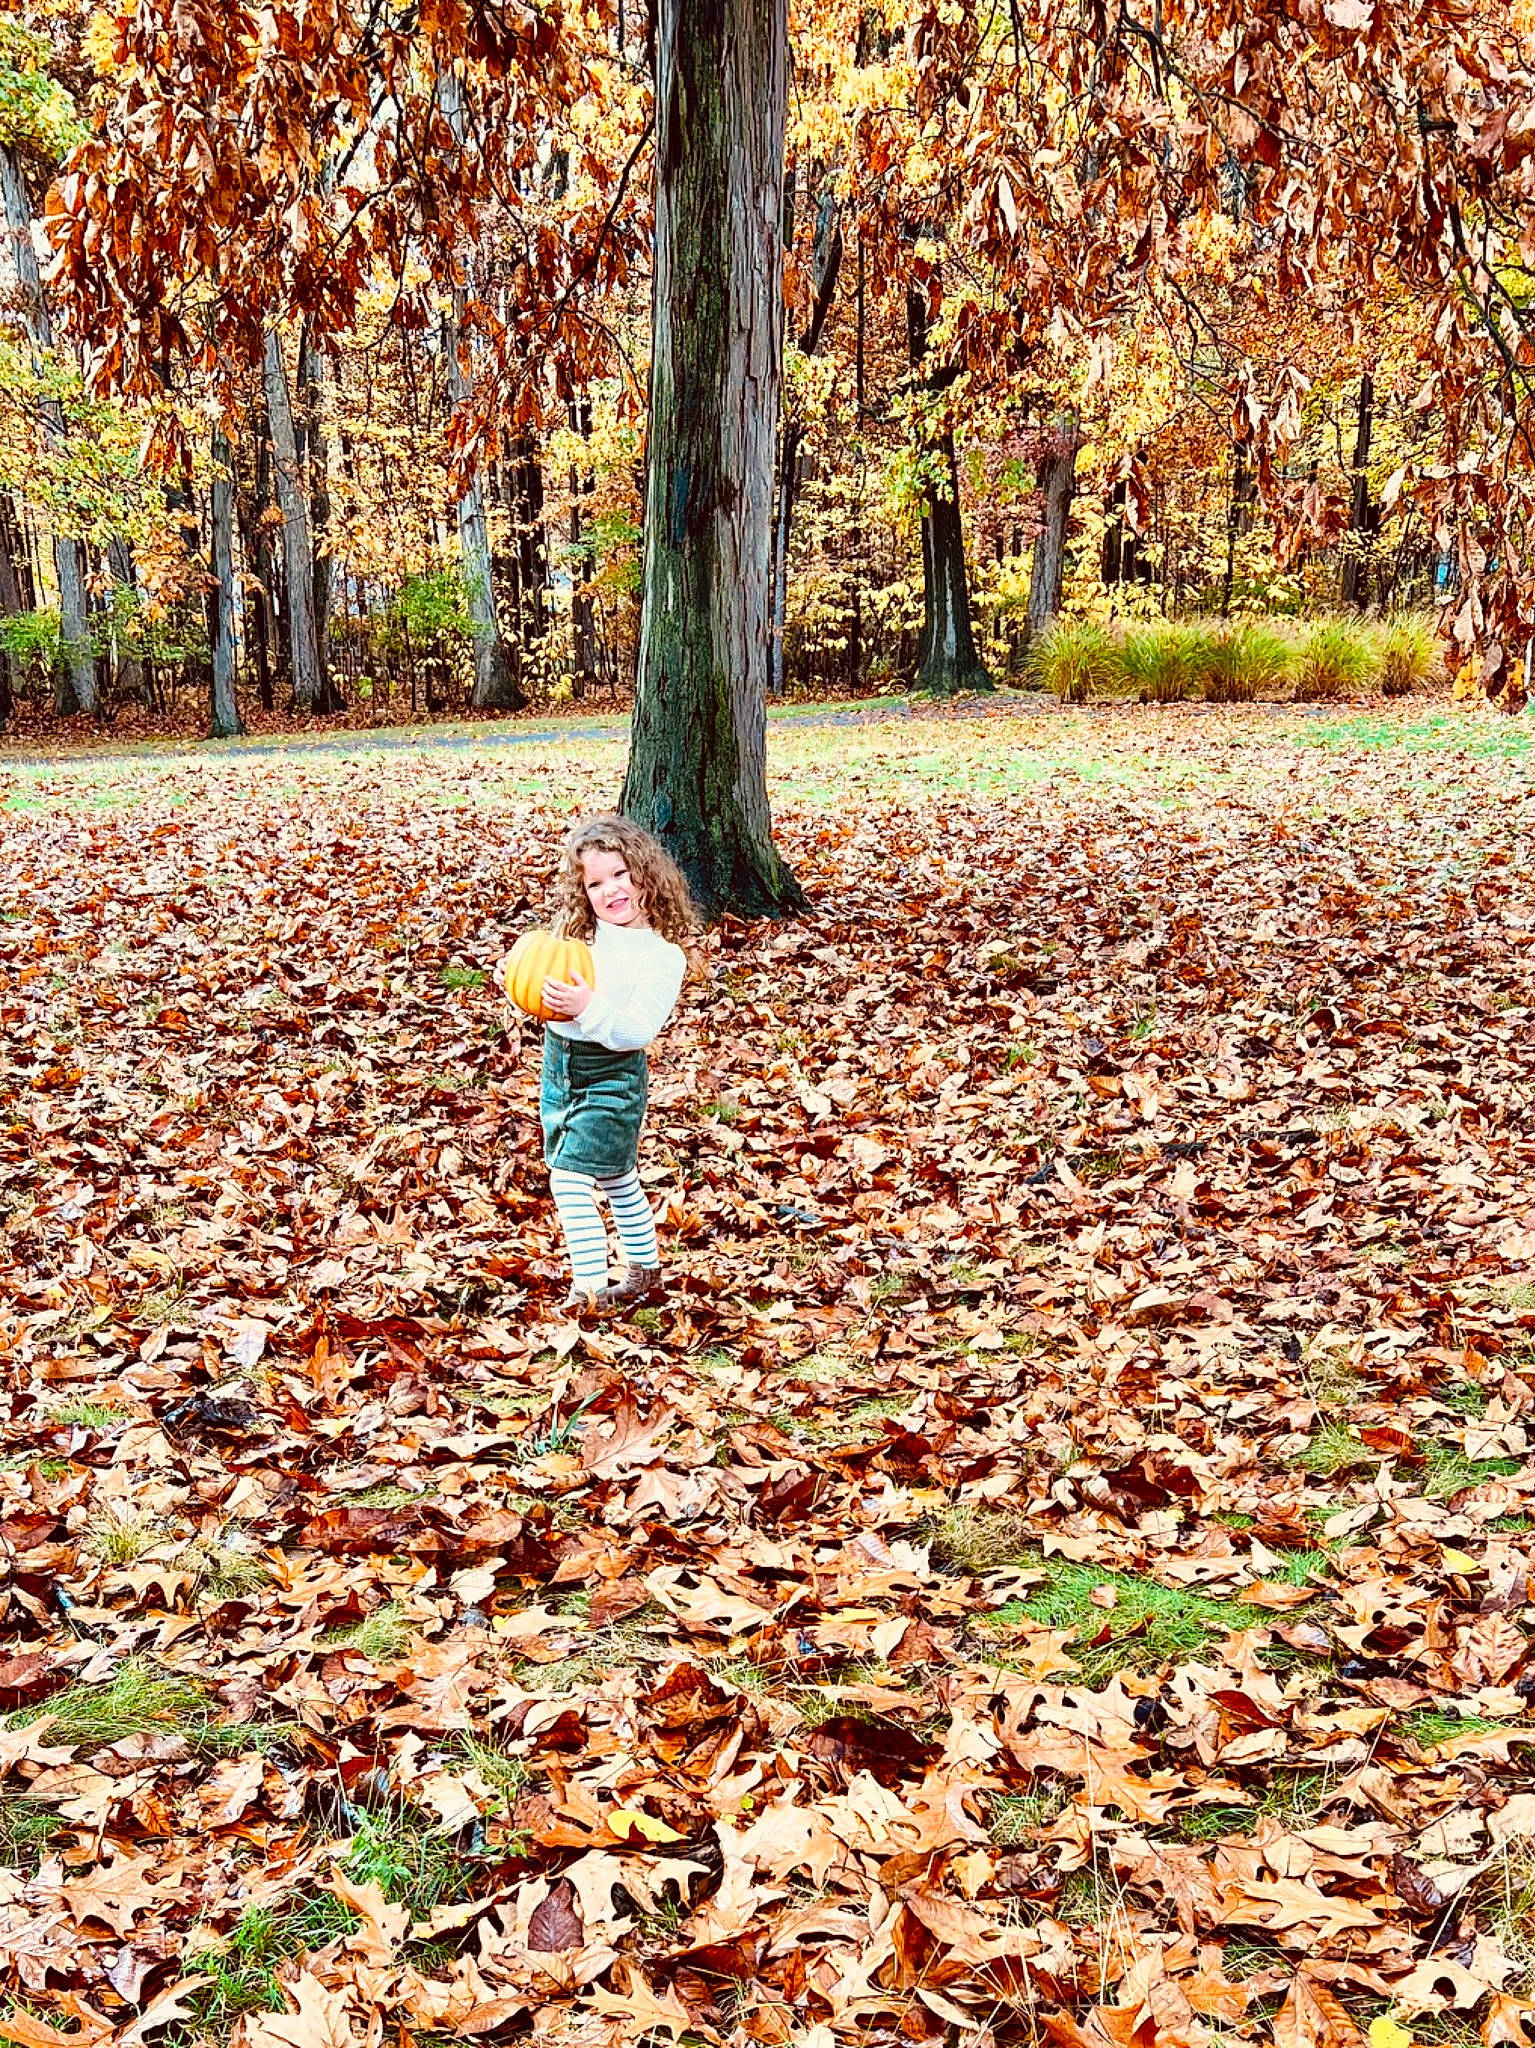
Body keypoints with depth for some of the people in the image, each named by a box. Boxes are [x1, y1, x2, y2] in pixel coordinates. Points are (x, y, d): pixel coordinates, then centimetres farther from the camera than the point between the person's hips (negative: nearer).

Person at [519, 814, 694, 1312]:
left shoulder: (662, 954, -16)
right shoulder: (577, 932, 0)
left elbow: (637, 1031, -24)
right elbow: (544, 983, 9)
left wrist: (587, 1007, -38)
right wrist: (541, 993, -14)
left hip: (610, 1076, -7)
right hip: (559, 1064, 7)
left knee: (570, 1177, -13)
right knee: (616, 1178, 18)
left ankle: (590, 1289, -7)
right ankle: (645, 1273, 32)